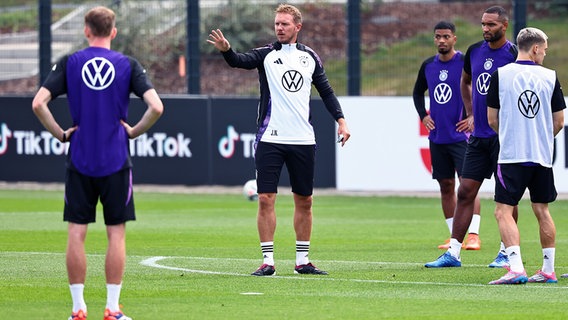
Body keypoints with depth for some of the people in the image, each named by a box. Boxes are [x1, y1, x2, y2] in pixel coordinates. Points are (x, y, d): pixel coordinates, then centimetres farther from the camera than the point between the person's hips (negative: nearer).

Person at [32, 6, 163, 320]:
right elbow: (156, 107, -11)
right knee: (116, 233, 5)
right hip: (116, 161, -1)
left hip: (79, 161, 1)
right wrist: (134, 131, 4)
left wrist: (60, 134, 3)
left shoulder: (69, 63, 0)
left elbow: (38, 103, -9)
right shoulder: (127, 65, -1)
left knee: (76, 232, 5)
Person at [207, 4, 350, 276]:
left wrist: (340, 120, 5)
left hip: (303, 141, 3)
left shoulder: (310, 57, 8)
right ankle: (268, 261, -1)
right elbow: (240, 61, -19)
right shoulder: (267, 55, 0)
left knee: (304, 201, 8)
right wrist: (226, 50, -40)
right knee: (266, 199, -7)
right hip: (270, 139, -3)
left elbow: (326, 91, 16)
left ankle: (302, 260, 18)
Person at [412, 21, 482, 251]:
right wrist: (423, 115, 12)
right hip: (437, 136, 6)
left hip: (461, 136, -6)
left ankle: (473, 235, -14)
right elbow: (418, 92, 26)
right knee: (446, 186, 8)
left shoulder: (465, 63, -8)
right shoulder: (428, 66, 9)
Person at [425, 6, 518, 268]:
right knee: (465, 192, 3)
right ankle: (453, 253, 4)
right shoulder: (474, 52, 8)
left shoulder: (514, 55, -9)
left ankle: (506, 252, 11)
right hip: (478, 136, 6)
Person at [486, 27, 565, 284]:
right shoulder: (550, 77, 2)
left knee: (504, 211, -5)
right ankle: (548, 270, 18)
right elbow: (559, 122, 7)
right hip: (543, 157, 3)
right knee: (542, 210, 14)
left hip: (511, 156, -3)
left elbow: (492, 120, 3)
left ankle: (516, 268, -21)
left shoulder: (500, 75, -2)